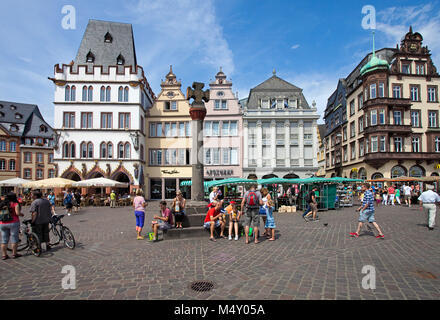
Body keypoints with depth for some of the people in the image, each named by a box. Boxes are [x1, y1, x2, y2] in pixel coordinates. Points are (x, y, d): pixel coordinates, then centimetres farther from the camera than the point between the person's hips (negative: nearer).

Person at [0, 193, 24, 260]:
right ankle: (14, 254, 10)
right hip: (13, 223, -5)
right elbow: (17, 213, -17)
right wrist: (22, 214, 3)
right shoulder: (15, 204, -7)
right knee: (14, 239, 5)